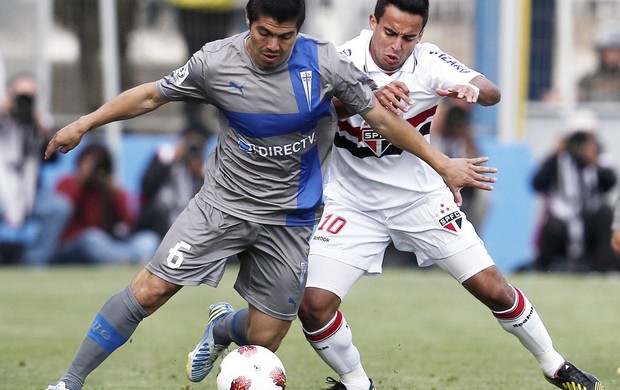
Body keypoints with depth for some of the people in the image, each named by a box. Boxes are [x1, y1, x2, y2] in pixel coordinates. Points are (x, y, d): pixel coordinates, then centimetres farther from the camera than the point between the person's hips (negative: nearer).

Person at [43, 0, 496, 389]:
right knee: (149, 290, -14)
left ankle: (225, 327, 40)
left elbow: (382, 116, -5)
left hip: (290, 216, 0)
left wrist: (444, 164, -5)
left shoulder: (323, 62, -13)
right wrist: (83, 124, 4)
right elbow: (152, 95, 3)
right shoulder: (216, 62, -11)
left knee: (264, 341, 2)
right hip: (224, 202, 0)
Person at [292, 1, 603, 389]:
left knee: (493, 288, -1)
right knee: (314, 306, -14)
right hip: (353, 205, -1)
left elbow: (492, 92, -23)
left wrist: (473, 90, -47)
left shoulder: (428, 61, -12)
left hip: (421, 197, 1)